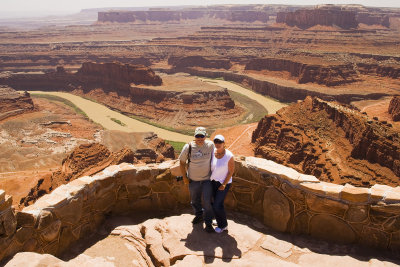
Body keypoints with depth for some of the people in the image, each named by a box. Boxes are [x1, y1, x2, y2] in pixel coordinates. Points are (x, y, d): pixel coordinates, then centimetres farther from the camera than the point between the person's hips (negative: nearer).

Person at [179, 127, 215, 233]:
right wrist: (184, 177, -1)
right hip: (193, 180, 1)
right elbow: (182, 162, -3)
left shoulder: (210, 145, -11)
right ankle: (199, 215, 47)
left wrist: (213, 173, 8)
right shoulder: (188, 147, -15)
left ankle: (208, 223, 14)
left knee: (207, 201, -5)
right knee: (195, 200, 19)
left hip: (207, 179, -1)